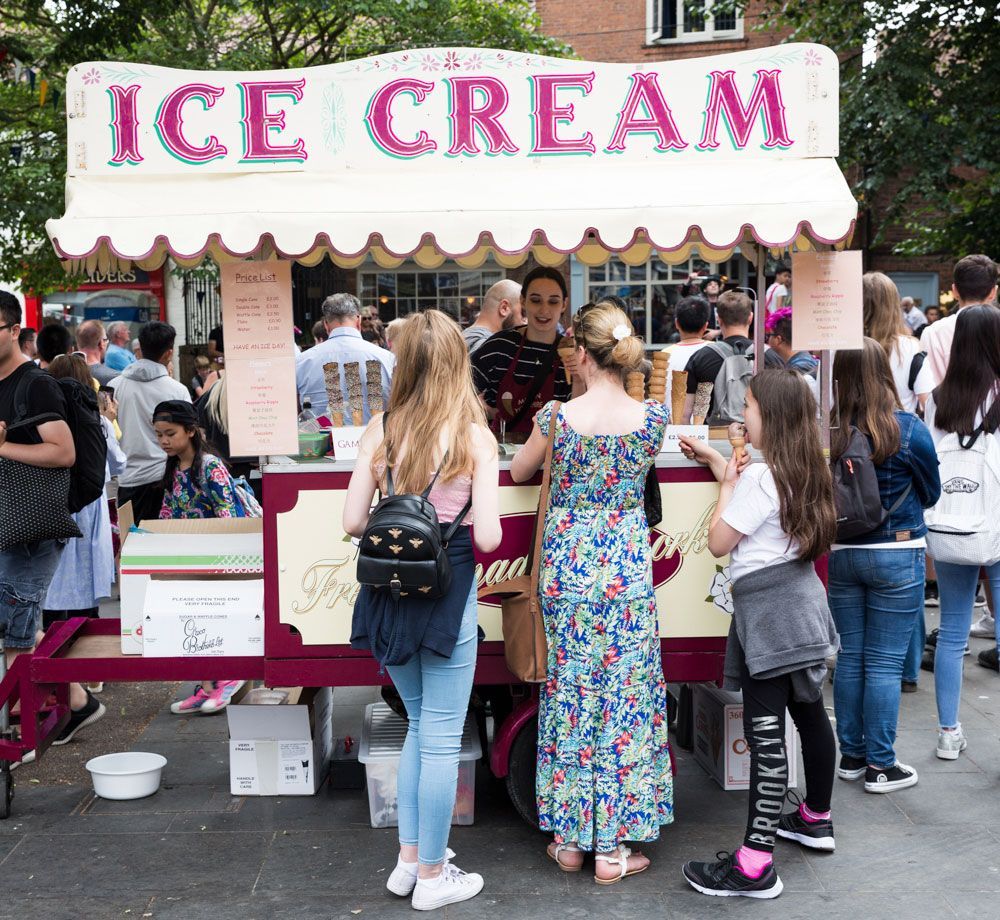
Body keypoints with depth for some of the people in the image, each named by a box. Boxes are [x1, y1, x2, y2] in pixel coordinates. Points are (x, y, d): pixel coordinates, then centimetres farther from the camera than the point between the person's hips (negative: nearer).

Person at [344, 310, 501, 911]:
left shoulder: (381, 431, -2)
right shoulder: (475, 437, -11)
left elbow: (354, 522, -1)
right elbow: (488, 538, -13)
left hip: (390, 588, 4)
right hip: (447, 591, -4)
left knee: (420, 727, 23)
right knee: (442, 739, 8)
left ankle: (409, 860, 31)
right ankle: (432, 877, 20)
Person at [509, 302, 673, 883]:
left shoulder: (557, 417, -11)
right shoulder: (653, 417, -8)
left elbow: (519, 472, 8)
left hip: (567, 573, 0)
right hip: (628, 572, 0)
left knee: (569, 698, 13)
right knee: (625, 703, 8)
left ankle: (569, 837, 23)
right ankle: (612, 846, 15)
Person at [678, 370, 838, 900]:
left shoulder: (760, 476, -17)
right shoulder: (803, 471, 11)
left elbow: (719, 542, -12)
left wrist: (725, 485, 0)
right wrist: (716, 461, 32)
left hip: (768, 609, -10)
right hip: (800, 600, 10)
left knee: (765, 732, -11)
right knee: (809, 712, 21)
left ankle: (755, 864, -10)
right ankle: (816, 819, 39)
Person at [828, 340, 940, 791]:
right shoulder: (909, 430, -13)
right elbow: (930, 494, 1)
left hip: (840, 553, 3)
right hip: (897, 556, -3)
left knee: (849, 657, 14)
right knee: (885, 662, 4)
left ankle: (851, 756, 24)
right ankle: (880, 766, 11)